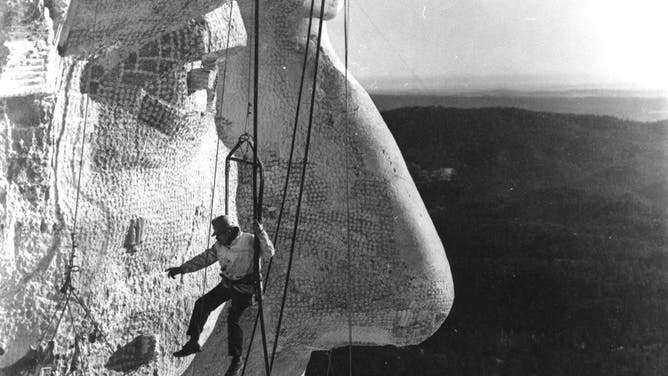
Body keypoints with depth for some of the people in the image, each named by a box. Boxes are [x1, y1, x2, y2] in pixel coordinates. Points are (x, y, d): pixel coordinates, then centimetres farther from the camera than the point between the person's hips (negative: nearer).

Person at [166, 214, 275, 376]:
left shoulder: (249, 241, -19)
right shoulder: (220, 246, -1)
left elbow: (269, 253, -27)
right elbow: (204, 258, 3)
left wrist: (260, 233, -38)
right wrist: (182, 268, -2)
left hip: (244, 288, -7)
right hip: (228, 284, 7)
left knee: (233, 319, -15)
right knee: (202, 304, -1)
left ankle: (236, 360, -1)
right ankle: (193, 343, 10)